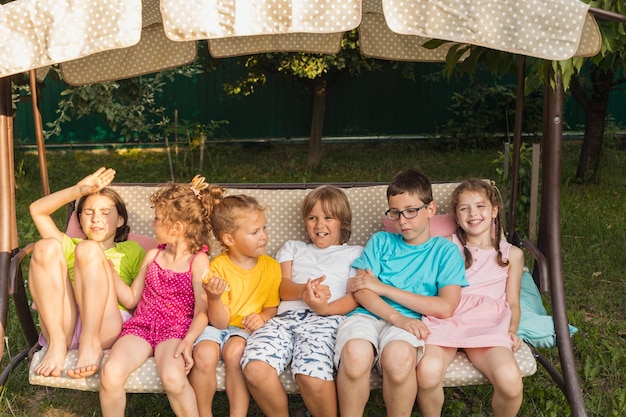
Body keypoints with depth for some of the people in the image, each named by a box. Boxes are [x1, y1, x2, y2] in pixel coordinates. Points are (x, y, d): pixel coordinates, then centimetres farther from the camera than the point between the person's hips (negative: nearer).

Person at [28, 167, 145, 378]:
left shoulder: (130, 250, 26)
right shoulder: (71, 248, 34)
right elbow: (37, 210, 19)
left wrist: (109, 278, -2)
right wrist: (79, 190, 6)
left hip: (106, 329, -2)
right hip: (62, 325, 3)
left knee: (88, 249, -21)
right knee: (47, 246, -15)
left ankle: (91, 344, -36)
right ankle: (56, 344, -28)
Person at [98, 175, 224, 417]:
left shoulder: (198, 261, -1)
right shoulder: (153, 256, 15)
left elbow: (202, 312, -8)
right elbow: (131, 300, 18)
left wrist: (189, 340, -25)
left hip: (175, 330, -4)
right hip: (141, 325, 4)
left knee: (173, 377, -35)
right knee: (110, 373, -26)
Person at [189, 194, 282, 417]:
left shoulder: (271, 267, -4)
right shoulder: (218, 268, -11)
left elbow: (271, 307, 10)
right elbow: (219, 322, -12)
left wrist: (262, 318, -14)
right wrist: (214, 298, -33)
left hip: (247, 329, 1)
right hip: (216, 327, -1)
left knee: (235, 351, -32)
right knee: (204, 354, -31)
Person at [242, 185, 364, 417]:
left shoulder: (354, 253, 24)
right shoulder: (292, 248, 31)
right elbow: (283, 287, 14)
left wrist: (327, 308, -14)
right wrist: (304, 290, -12)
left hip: (326, 320, -3)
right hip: (286, 316, 3)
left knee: (311, 374, -36)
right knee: (255, 368, -30)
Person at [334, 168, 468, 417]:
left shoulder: (445, 251, 14)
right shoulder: (380, 241, 19)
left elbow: (445, 307, 0)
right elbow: (360, 290, 5)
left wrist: (383, 287, -1)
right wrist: (396, 316, -15)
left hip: (409, 322, -1)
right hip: (368, 315, 1)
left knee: (399, 355, -37)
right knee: (355, 352, -36)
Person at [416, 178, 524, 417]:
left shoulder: (511, 254, 21)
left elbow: (513, 303, 20)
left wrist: (512, 331, 1)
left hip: (488, 324, 1)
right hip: (445, 319, 0)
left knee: (510, 380, -30)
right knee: (427, 372, -33)